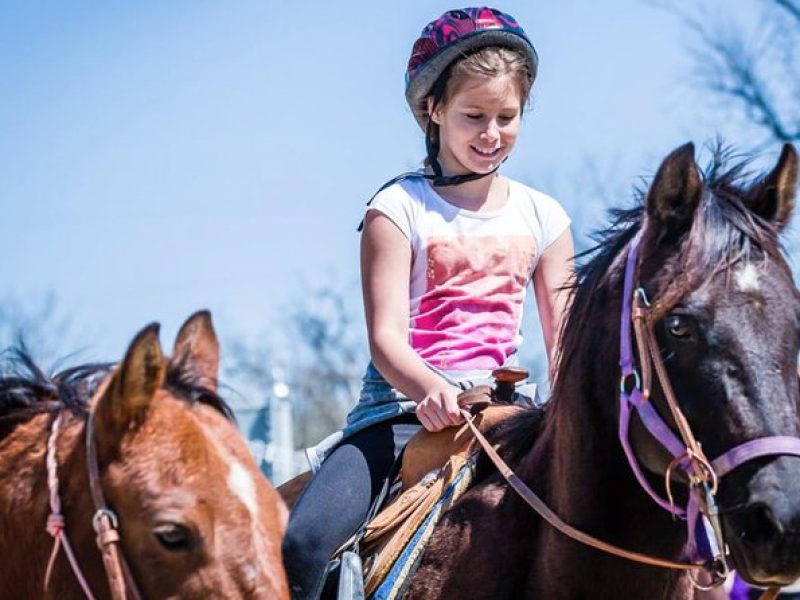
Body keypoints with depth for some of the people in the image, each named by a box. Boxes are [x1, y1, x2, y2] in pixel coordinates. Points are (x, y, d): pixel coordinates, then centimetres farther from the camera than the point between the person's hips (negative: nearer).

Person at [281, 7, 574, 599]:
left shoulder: (542, 217, 11)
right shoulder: (399, 209, 0)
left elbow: (563, 337, 10)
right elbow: (386, 335, -10)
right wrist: (431, 389, -32)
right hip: (402, 407, -3)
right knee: (303, 543, -27)